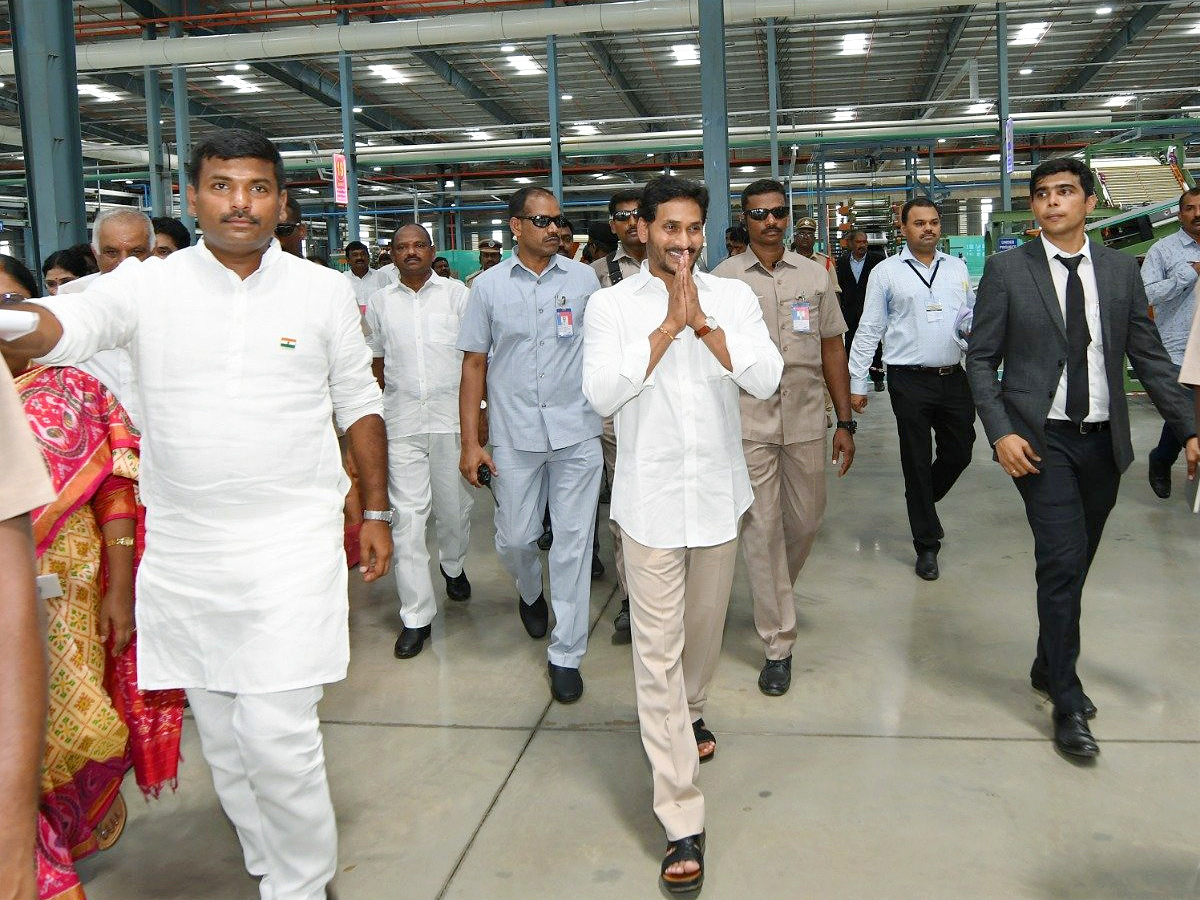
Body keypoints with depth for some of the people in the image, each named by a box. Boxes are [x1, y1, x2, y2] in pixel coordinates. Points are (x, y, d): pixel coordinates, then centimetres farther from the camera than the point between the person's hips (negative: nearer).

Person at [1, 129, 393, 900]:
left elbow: (359, 403, 9)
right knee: (220, 736, 14)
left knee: (277, 734, -7)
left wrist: (377, 510, 8)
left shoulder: (325, 292, 3)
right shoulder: (147, 286, 1)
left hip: (293, 541, -2)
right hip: (183, 549, 2)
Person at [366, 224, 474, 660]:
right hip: (401, 422, 1)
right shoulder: (379, 302, 10)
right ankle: (416, 616, 3)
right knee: (407, 516, -3)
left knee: (454, 505, 10)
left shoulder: (456, 293, 5)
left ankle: (453, 566, 42)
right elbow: (377, 362, 15)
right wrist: (374, 417, 12)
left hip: (451, 416, 0)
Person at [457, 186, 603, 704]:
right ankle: (530, 593, 45)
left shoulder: (583, 278, 5)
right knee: (514, 538, 9)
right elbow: (474, 364, 4)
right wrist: (470, 442, -1)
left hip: (576, 432, 0)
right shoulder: (489, 286, 3)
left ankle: (566, 655, 15)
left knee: (574, 543, 2)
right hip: (514, 436, 0)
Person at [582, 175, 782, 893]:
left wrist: (702, 322, -17)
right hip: (651, 498, -2)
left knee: (705, 630, 20)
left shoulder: (733, 298, 3)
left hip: (719, 494, 3)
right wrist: (669, 324, -16)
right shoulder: (613, 305, -2)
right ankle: (683, 824, 3)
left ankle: (689, 711, 53)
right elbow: (603, 393, -16)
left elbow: (766, 379, -10)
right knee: (658, 653, -4)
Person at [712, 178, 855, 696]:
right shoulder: (723, 279, 1)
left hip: (806, 420, 3)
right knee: (761, 529, 0)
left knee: (805, 523, 12)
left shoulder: (814, 275, 8)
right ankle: (778, 645, 11)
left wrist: (845, 422, 7)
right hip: (748, 423, -2)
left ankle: (774, 595, 43)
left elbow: (832, 348, 9)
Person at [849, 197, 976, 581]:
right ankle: (927, 545, 16)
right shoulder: (886, 272, 0)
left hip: (955, 377, 4)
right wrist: (857, 384, -4)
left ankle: (924, 502, 41)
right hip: (910, 380, -4)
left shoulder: (957, 268, 12)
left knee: (959, 453, 11)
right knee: (917, 462, 3)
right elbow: (868, 330, -1)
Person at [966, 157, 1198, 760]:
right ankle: (1068, 702, 4)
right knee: (1062, 562, -10)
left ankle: (1048, 666, 33)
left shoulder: (1120, 270, 7)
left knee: (1074, 565, 12)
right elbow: (980, 360, -2)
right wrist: (1001, 433, -13)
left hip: (1103, 440, 4)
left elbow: (1149, 356, 8)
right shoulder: (1007, 270, -1)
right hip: (1040, 438, -3)